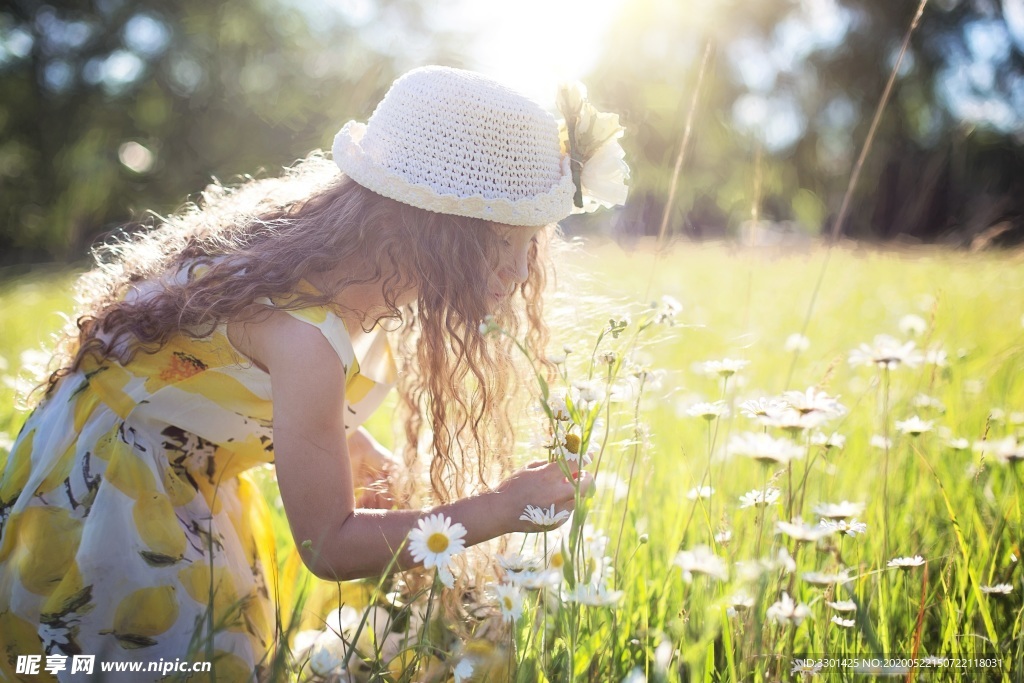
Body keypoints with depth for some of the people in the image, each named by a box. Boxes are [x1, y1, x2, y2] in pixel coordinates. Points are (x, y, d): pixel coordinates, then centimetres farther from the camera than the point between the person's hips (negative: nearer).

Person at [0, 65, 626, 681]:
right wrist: (502, 508, -28)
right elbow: (328, 545, -28)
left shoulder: (344, 249, -12)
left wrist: (382, 470, -11)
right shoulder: (304, 329, -37)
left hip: (187, 473, 8)